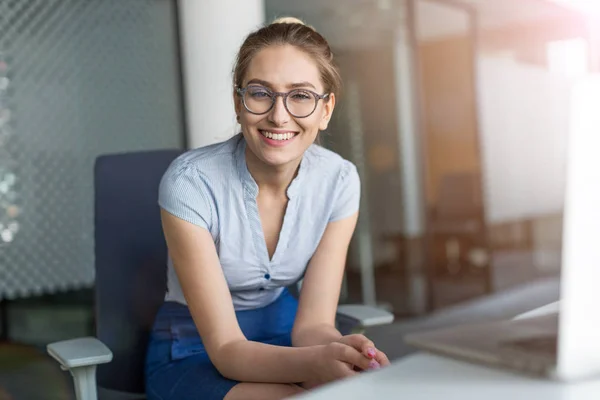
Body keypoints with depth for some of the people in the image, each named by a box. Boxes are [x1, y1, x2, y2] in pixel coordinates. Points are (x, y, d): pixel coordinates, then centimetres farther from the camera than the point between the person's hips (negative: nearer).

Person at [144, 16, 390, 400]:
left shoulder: (338, 181, -12)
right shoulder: (190, 182, -23)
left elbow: (313, 322, -13)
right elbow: (225, 346, -23)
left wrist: (340, 351, -37)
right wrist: (315, 363, -42)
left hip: (283, 336, 4)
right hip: (194, 351, -3)